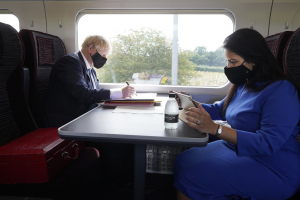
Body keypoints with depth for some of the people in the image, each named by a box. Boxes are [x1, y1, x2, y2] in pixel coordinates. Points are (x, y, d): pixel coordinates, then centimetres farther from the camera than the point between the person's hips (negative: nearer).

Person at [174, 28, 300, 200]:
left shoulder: (281, 91, -18)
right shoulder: (243, 85, 7)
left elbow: (267, 143, -27)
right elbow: (220, 110, 22)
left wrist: (214, 129, -34)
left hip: (272, 168, -8)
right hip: (238, 148, 8)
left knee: (190, 175, -20)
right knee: (183, 160, -6)